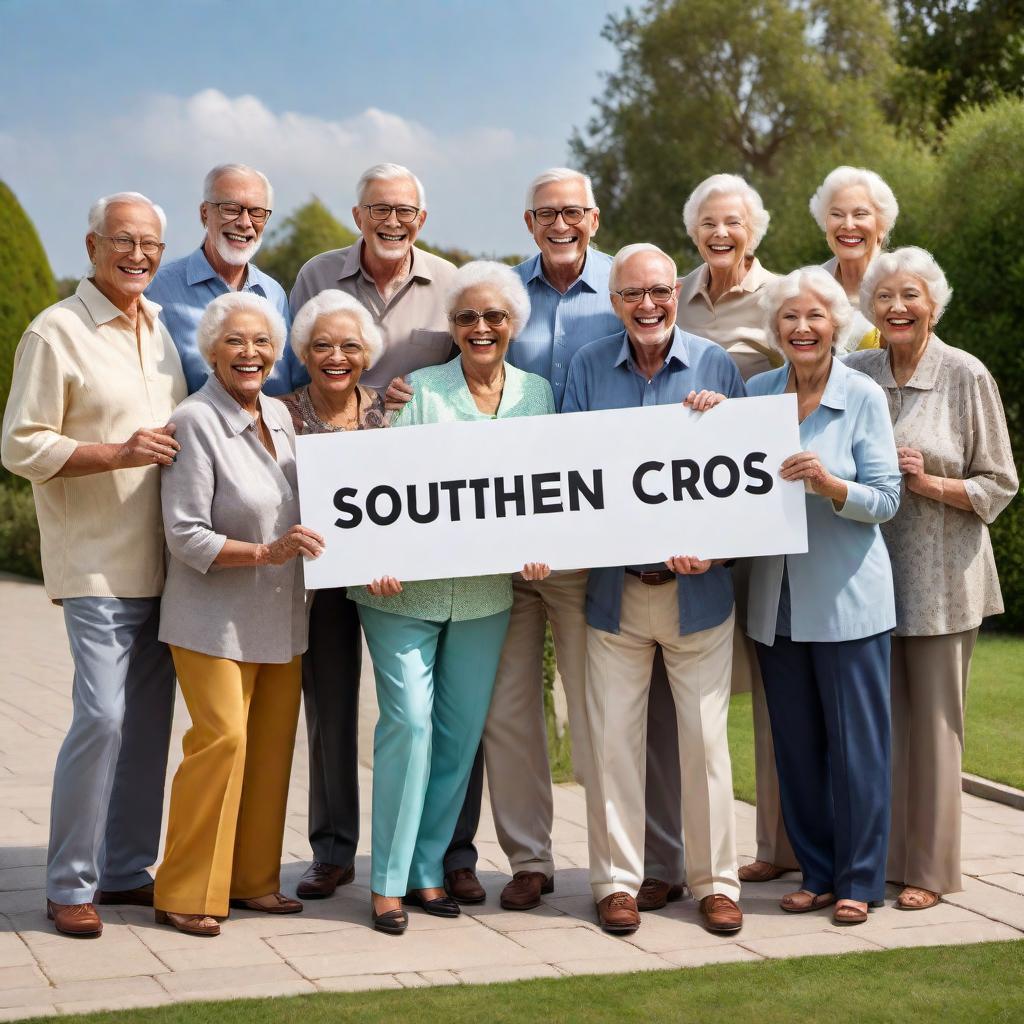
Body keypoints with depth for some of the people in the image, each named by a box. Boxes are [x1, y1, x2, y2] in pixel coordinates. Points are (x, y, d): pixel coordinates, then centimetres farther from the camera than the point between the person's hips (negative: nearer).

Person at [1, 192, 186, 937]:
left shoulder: (163, 326, 13)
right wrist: (116, 453, -20)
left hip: (163, 562, 7)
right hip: (98, 566, -7)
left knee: (151, 717, 10)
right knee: (102, 718, -11)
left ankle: (127, 869, 20)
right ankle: (70, 885, -1)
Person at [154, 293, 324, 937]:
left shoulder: (281, 416, 9)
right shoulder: (195, 422, -12)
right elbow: (185, 536, -15)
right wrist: (266, 553, -22)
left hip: (280, 618, 7)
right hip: (214, 617, -7)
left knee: (273, 743, 8)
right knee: (223, 738, -13)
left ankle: (254, 880, 20)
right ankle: (185, 894, -3)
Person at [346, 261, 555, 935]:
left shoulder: (537, 394, 7)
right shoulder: (420, 390, -5)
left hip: (486, 592, 4)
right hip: (406, 588, -4)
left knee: (462, 731, 7)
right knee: (410, 721, -9)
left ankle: (429, 869, 20)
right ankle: (390, 881, 1)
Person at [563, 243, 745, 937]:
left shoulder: (715, 366, 1)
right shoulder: (589, 368, 4)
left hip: (698, 586, -1)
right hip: (615, 585, 1)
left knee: (706, 738, 3)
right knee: (613, 738, 3)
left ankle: (715, 882, 14)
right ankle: (618, 881, 15)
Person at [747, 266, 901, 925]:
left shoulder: (864, 397, -5)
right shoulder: (757, 393, 6)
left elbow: (886, 499, -8)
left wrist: (828, 483, -26)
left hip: (847, 596, -4)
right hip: (777, 597, 4)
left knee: (856, 740, 1)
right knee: (796, 742, 10)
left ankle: (860, 880, 12)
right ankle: (817, 872, 22)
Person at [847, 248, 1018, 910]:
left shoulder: (967, 378, -4)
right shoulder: (852, 375, 6)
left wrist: (930, 483, -16)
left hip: (939, 579, -3)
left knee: (934, 723, 1)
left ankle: (930, 869, 11)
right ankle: (879, 858, 17)